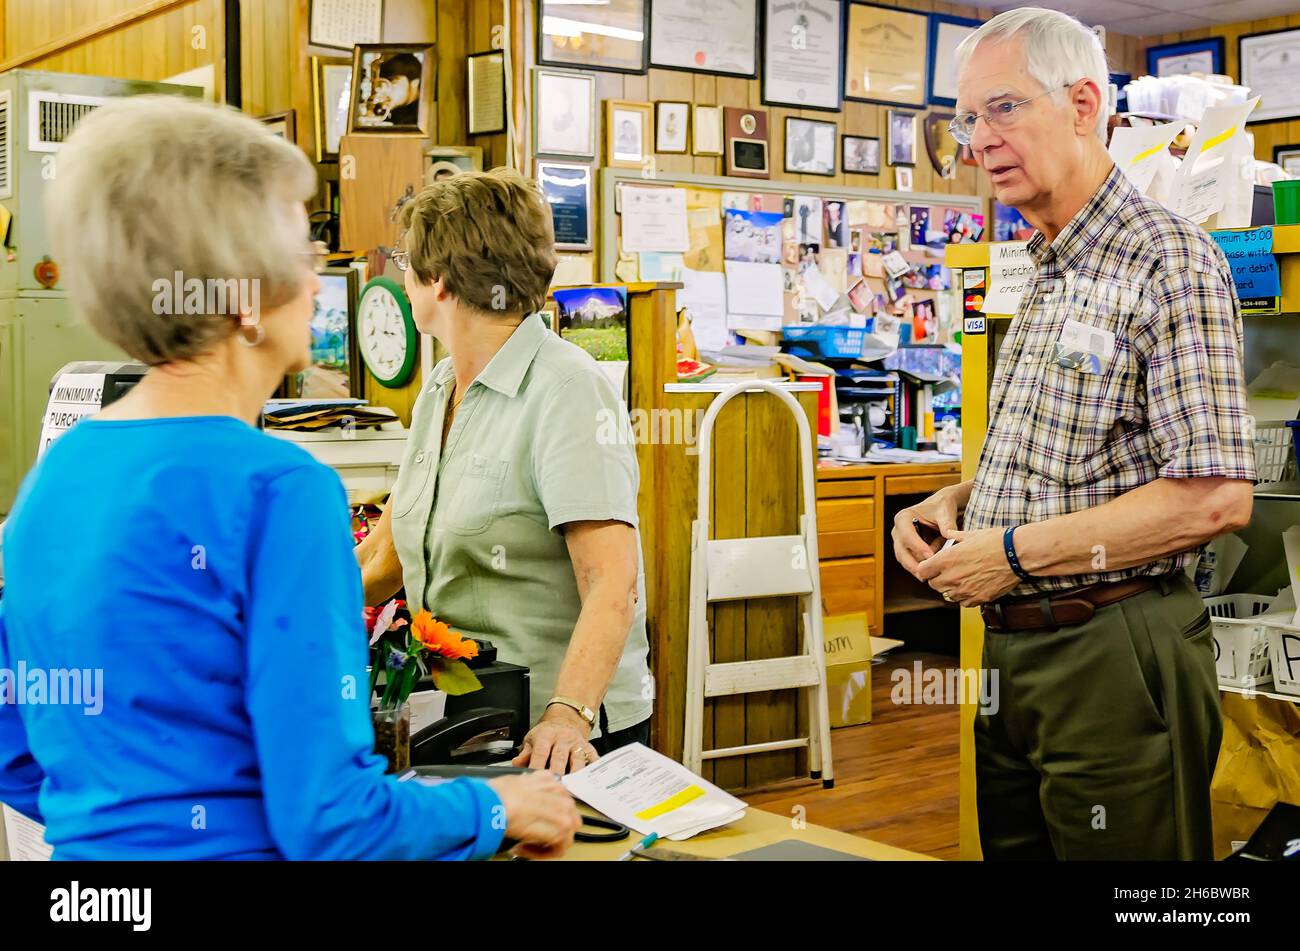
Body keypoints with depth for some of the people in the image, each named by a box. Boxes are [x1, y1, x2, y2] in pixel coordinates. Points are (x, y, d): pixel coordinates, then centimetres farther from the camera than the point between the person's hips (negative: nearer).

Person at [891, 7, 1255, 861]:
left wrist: (1015, 552, -19)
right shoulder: (1048, 278, 15)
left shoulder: (1167, 263, -13)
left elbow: (1214, 499, -21)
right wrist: (958, 500, 4)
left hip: (1115, 655, -8)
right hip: (1014, 652, 8)